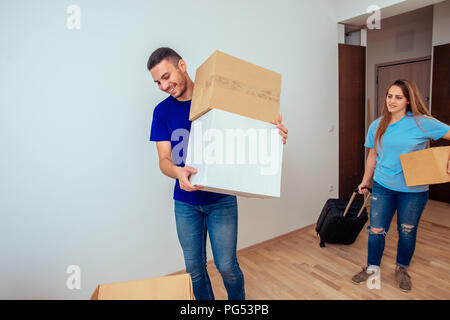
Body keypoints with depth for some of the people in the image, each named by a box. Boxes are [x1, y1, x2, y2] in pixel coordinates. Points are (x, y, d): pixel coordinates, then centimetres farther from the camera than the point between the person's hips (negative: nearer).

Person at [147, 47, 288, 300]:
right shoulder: (163, 111, 1)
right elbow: (164, 160, -5)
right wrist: (178, 171, -28)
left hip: (221, 199, -2)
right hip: (185, 202, 3)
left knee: (227, 267, 7)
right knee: (195, 269, 14)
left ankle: (239, 301, 36)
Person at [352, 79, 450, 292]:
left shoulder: (422, 123, -9)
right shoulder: (377, 126, 1)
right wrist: (365, 181, 15)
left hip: (413, 190, -2)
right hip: (382, 187, 2)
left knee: (407, 232, 13)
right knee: (376, 230, 5)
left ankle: (402, 270, 37)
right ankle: (372, 268, 27)